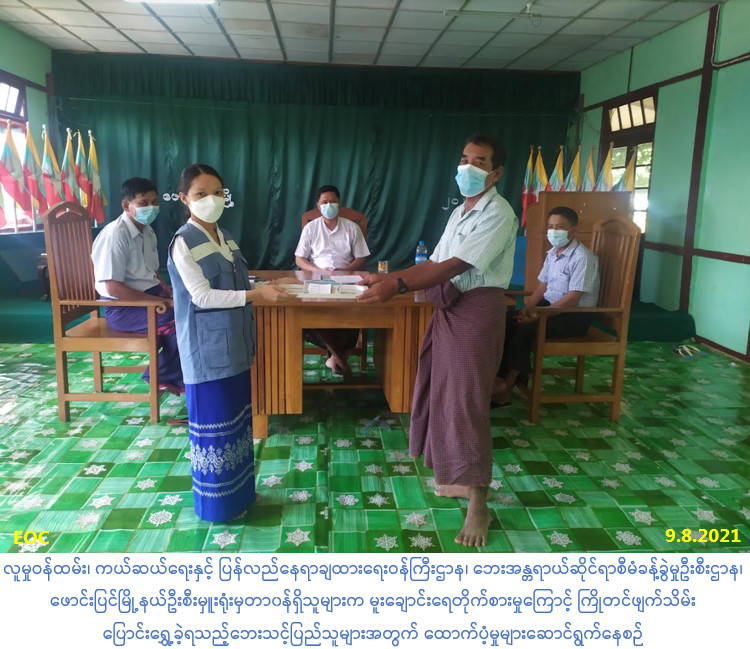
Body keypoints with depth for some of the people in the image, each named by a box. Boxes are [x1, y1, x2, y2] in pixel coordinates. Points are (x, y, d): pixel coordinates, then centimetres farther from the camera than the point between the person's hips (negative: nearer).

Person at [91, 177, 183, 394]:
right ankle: (164, 376, -2)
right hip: (121, 307, -8)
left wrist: (167, 291, 0)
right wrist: (159, 301, -23)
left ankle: (166, 375, 1)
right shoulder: (114, 235, -18)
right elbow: (113, 288, -22)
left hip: (149, 294, 8)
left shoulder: (147, 232, 9)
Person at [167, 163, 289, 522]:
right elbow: (202, 296, -22)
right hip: (206, 350, -8)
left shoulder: (225, 237, 10)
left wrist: (269, 286, 4)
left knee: (236, 418, 17)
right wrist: (257, 294, -27)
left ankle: (237, 490, 33)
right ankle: (216, 502, 19)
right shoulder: (184, 242, -14)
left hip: (234, 345, 8)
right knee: (213, 422, 2)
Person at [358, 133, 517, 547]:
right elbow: (434, 262, 14)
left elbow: (456, 266, -23)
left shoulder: (498, 213, -14)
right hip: (449, 308, 9)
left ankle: (478, 505, 5)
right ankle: (461, 479, 30)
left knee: (465, 401, -7)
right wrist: (386, 277, 2)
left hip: (477, 311, -9)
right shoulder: (460, 212, 16)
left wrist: (397, 286, -29)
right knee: (443, 394, 14)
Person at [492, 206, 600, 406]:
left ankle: (507, 384, -12)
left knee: (525, 329, -25)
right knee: (509, 324, -8)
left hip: (575, 315, -9)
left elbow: (573, 298, -23)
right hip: (550, 306, 9)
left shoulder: (582, 258, -18)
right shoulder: (552, 253, 9)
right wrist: (528, 308, -5)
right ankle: (500, 376, -11)